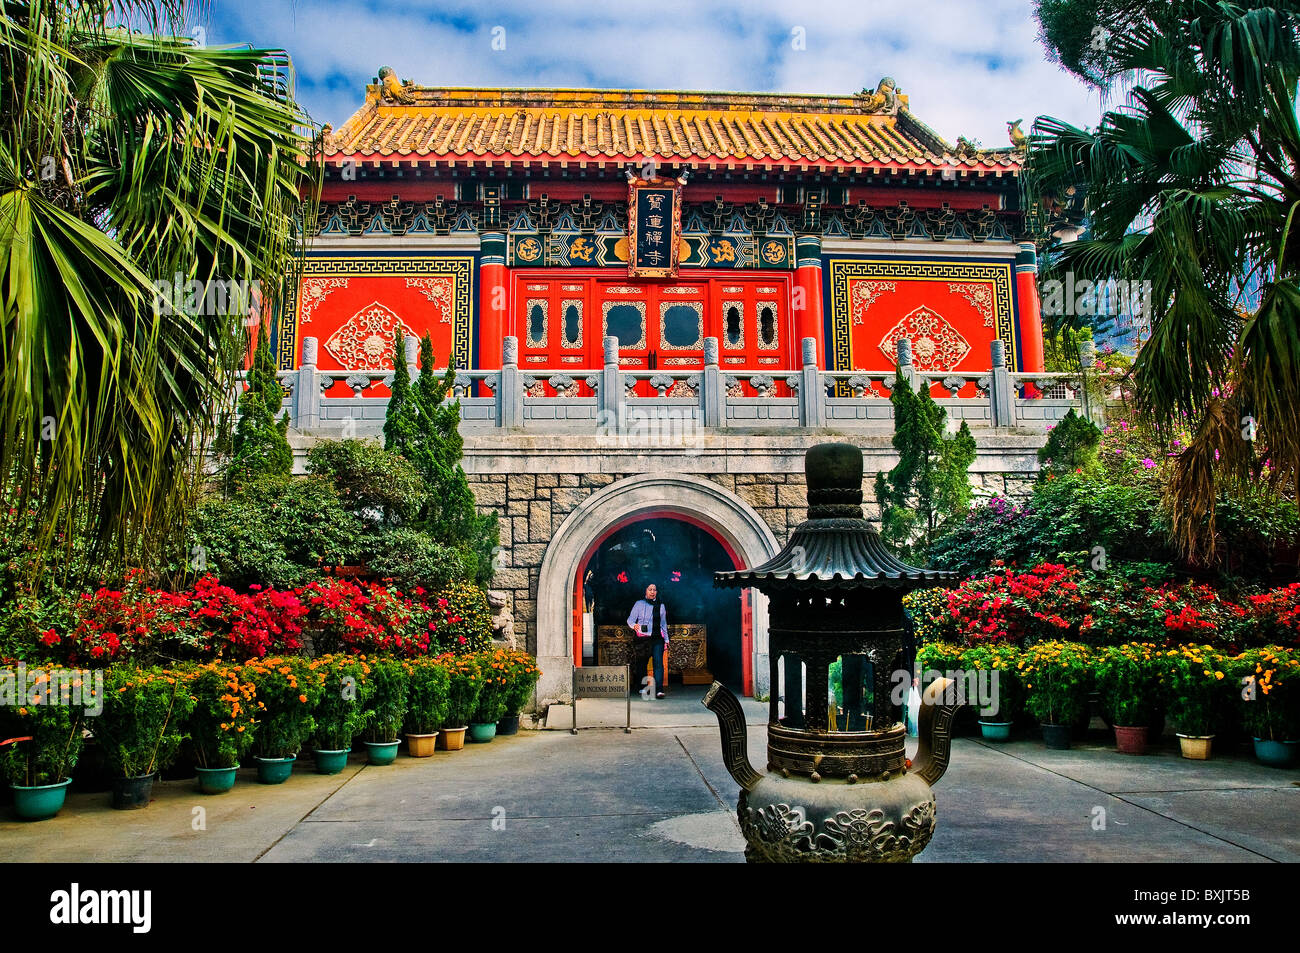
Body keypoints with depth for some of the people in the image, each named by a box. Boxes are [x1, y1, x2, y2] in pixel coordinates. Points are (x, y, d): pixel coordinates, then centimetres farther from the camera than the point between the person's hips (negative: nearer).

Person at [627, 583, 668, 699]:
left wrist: (666, 640, 19)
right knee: (642, 663, 4)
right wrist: (634, 625, -23)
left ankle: (659, 689, -20)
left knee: (658, 662, -13)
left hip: (657, 638, 1)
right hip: (642, 638, -1)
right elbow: (630, 619, 0)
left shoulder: (661, 606, 15)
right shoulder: (639, 604, 5)